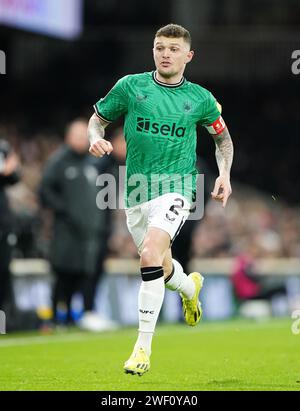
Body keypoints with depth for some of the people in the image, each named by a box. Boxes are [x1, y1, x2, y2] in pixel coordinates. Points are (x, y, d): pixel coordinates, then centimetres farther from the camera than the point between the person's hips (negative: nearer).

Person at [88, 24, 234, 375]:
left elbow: (222, 136, 19)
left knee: (150, 257, -26)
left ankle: (143, 347, -20)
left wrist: (225, 174, 5)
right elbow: (98, 118, 12)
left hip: (176, 189, -3)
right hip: (137, 192, 3)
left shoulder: (200, 99, 3)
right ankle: (190, 286, 55)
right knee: (160, 270, 16)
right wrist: (96, 138, -10)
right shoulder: (130, 86, 2)